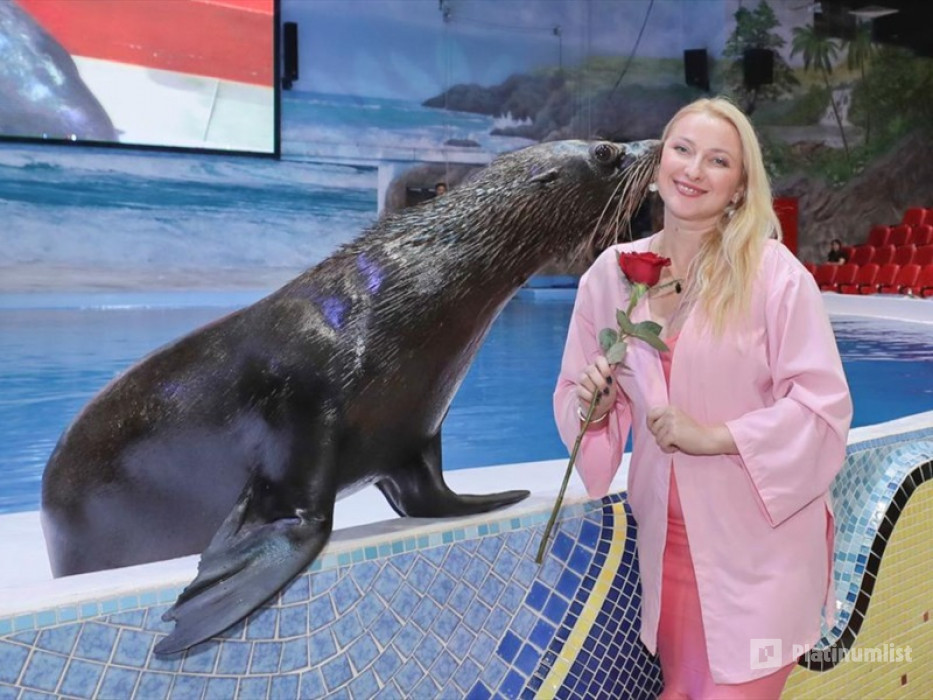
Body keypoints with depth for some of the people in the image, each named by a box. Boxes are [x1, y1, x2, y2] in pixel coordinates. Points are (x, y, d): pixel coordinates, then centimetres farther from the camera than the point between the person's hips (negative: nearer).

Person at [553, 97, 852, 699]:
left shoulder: (774, 272, -13)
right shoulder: (613, 271, -1)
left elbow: (824, 404, -13)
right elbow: (579, 394, 9)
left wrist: (713, 436, -21)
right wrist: (594, 405, -13)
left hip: (759, 538, -4)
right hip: (666, 531, 4)